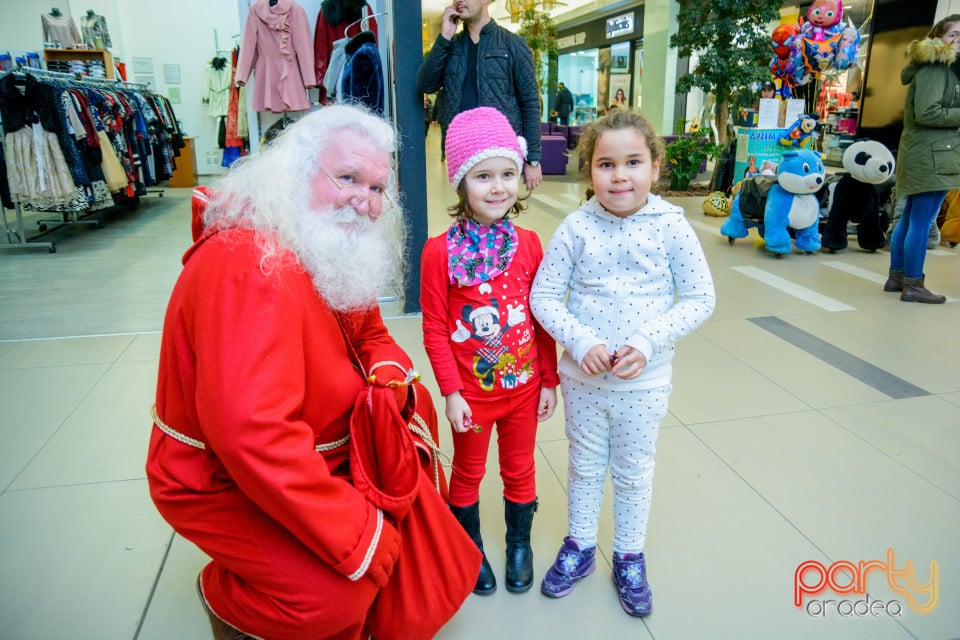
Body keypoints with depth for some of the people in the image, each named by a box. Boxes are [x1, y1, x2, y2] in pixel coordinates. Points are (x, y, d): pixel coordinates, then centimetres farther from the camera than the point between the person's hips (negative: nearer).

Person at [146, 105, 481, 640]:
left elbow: (370, 336, 11)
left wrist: (392, 374, -14)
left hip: (311, 448, 9)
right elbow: (250, 434, -40)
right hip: (220, 482, -9)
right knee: (335, 587, -24)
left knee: (414, 408, 7)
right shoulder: (250, 265, -32)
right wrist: (356, 536, -31)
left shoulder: (336, 250, -1)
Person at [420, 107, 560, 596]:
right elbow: (435, 330, -11)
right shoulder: (441, 251, -15)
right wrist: (451, 392, -12)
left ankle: (519, 543, 45)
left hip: (524, 385, 3)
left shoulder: (529, 244, -5)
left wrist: (549, 381, 3)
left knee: (519, 470, 20)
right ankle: (470, 550, 43)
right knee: (468, 474, 19)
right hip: (472, 391, -2)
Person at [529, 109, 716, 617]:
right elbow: (543, 295, -7)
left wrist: (648, 342, -20)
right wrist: (580, 342, -21)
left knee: (633, 473, 18)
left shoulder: (671, 226, -12)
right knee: (585, 465, 20)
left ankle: (630, 557, 41)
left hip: (644, 382, 0)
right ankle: (579, 546, 42)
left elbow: (700, 299, -8)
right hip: (582, 376, 1)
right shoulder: (576, 228, -12)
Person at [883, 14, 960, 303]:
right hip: (931, 155, -10)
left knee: (910, 219, 13)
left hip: (924, 153, 10)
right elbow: (926, 113, -20)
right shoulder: (935, 67, -10)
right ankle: (913, 286, -3)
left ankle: (896, 277, 20)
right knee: (921, 222, -7)